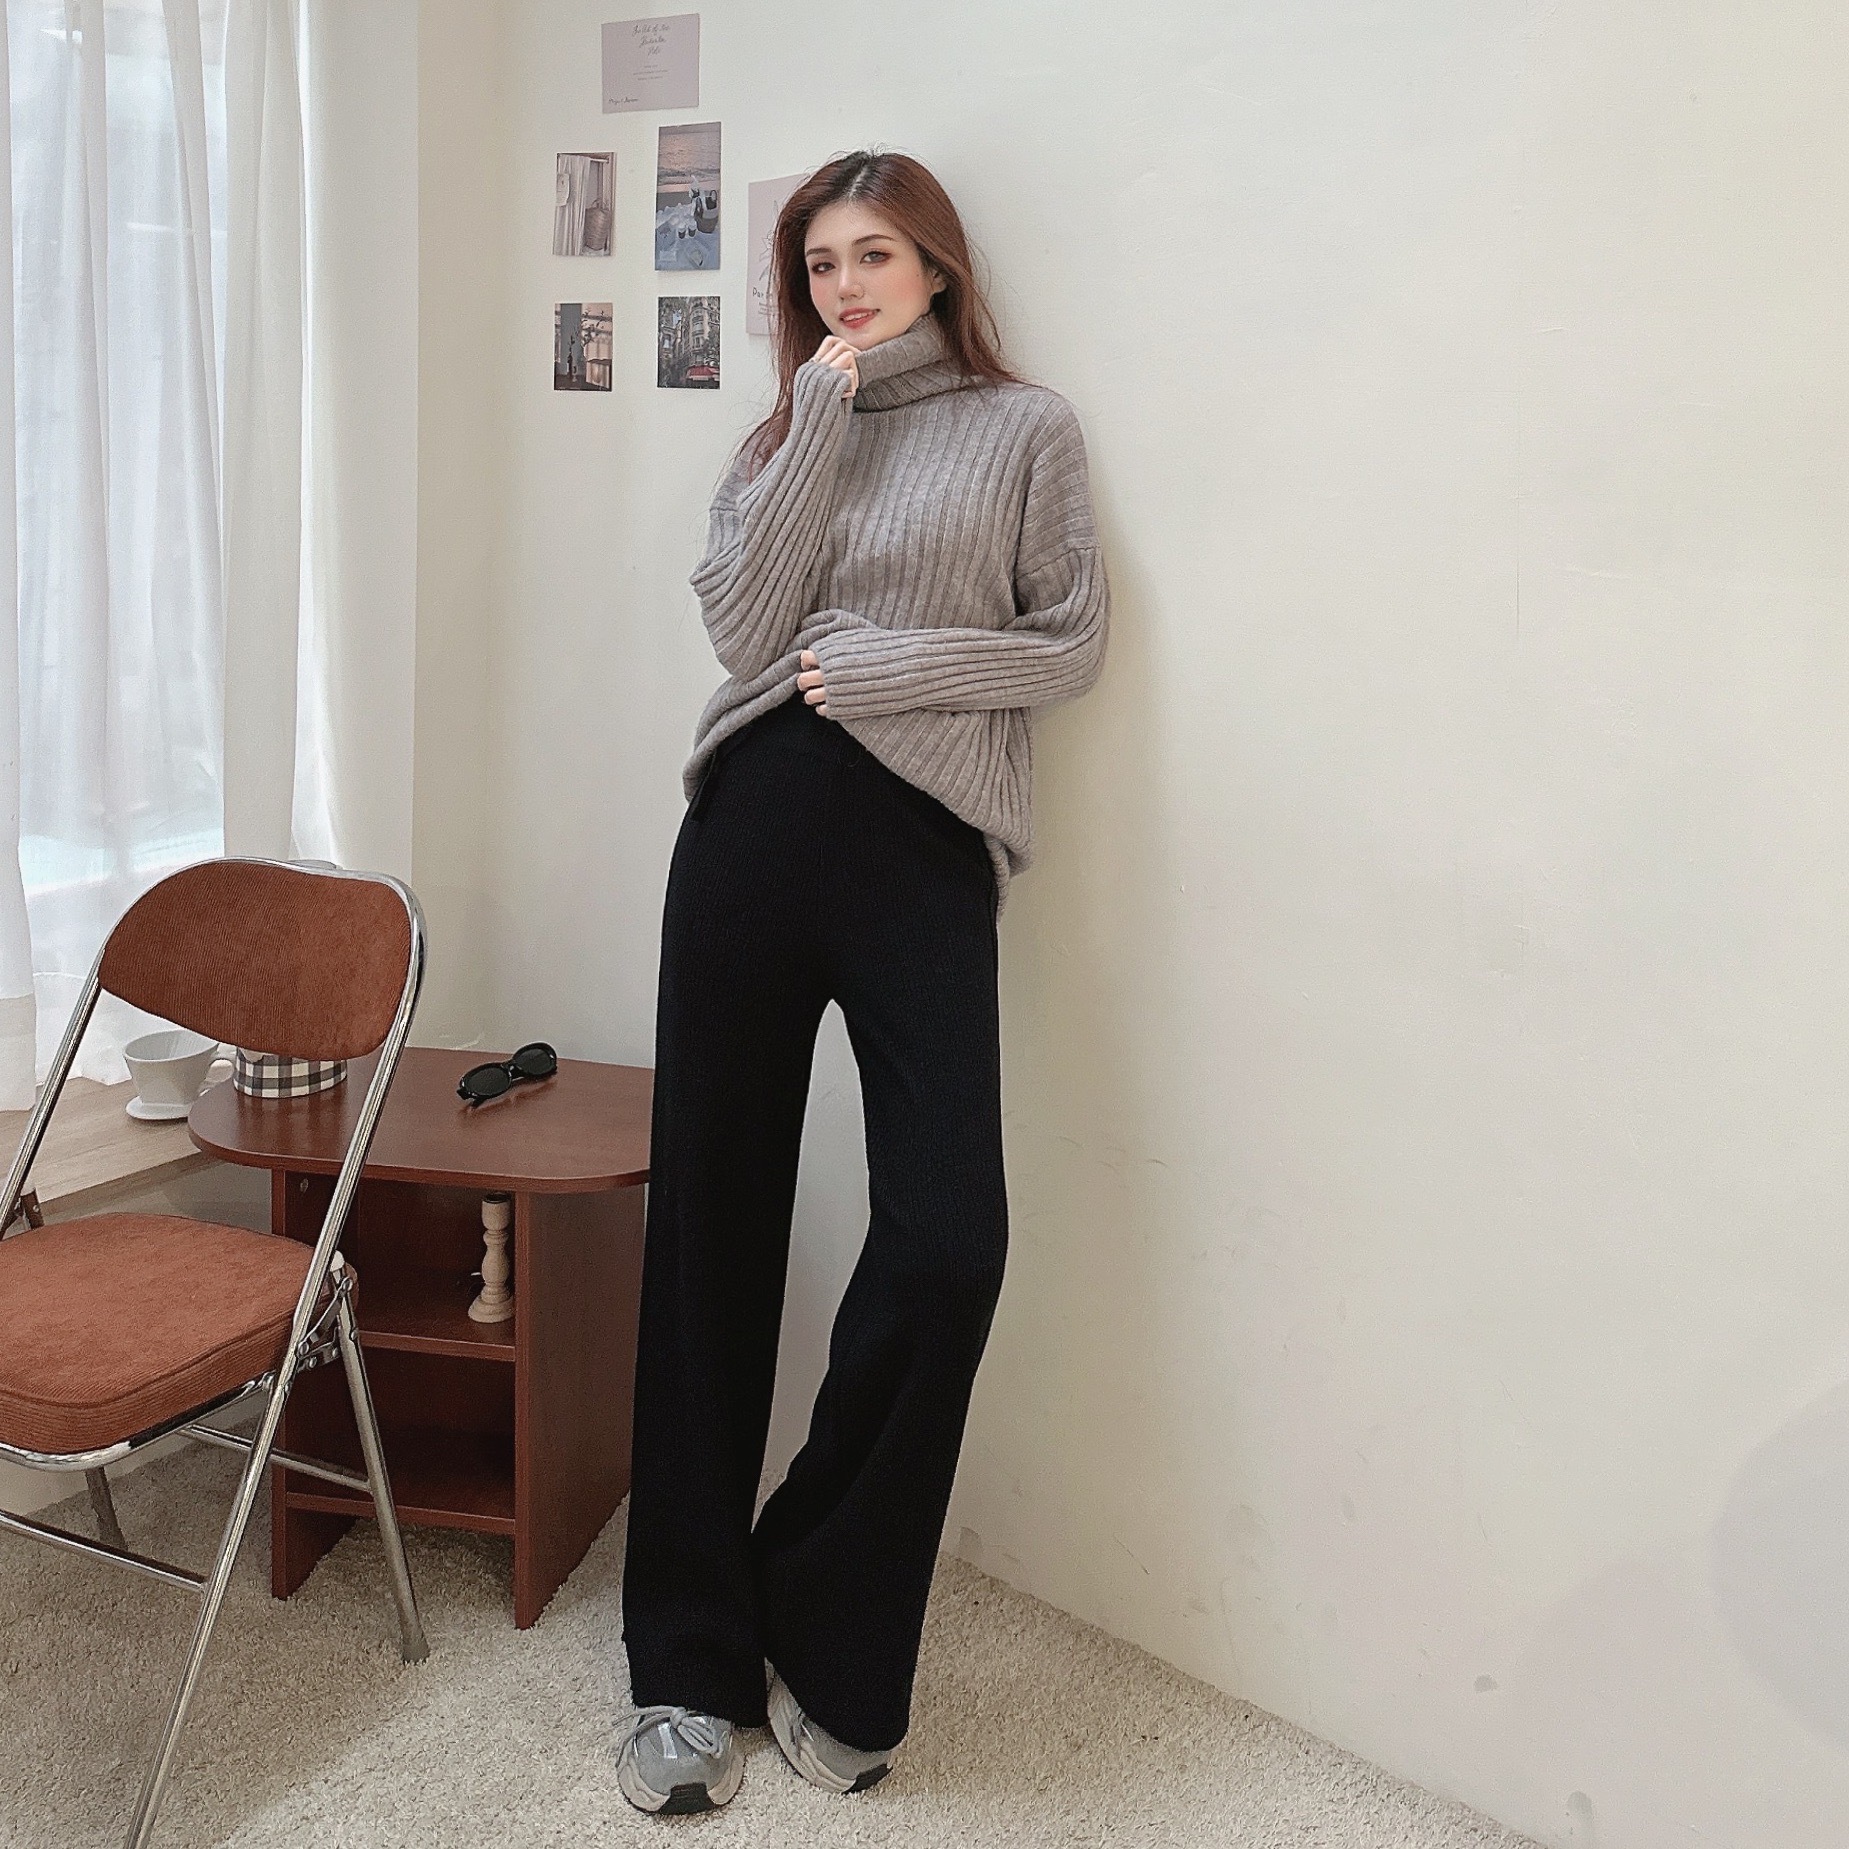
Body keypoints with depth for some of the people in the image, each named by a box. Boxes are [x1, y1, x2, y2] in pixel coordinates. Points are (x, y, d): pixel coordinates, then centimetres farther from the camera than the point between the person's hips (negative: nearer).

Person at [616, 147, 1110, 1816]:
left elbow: (1074, 645, 4)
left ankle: (827, 1633, 10)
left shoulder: (1025, 428, 10)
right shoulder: (784, 434, 18)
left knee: (947, 1244, -14)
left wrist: (898, 661, -7)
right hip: (754, 831, 3)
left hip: (923, 848, -3)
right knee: (713, 1226, 3)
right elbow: (742, 624, 1)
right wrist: (825, 413, 1)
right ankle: (693, 1663, 16)